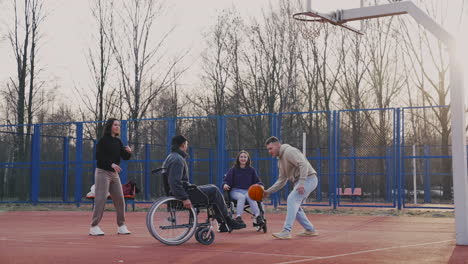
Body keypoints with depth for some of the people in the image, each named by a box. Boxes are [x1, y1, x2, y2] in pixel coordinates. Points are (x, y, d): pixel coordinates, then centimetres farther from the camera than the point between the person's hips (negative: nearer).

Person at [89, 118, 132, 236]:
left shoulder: (118, 142, 13)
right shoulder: (103, 140, -7)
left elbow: (125, 157, 10)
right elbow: (98, 156, -15)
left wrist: (129, 152, -12)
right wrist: (111, 164, -25)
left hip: (114, 174, 7)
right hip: (102, 172, -7)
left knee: (120, 200, 5)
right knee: (100, 200, -9)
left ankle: (121, 226, 12)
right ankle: (94, 227, -5)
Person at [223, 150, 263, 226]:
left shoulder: (251, 170, 17)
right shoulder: (233, 170, 12)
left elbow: (257, 181, 16)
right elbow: (227, 181, 10)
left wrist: (260, 185, -8)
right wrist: (225, 185, -14)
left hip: (248, 191, 1)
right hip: (236, 191, -1)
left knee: (250, 196, -35)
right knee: (241, 197, -36)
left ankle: (257, 216, -47)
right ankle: (238, 217, -43)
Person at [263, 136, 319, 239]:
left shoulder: (289, 151, -12)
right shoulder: (280, 160, 18)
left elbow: (303, 164, -25)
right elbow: (281, 181, 20)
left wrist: (301, 183, -32)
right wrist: (268, 191, 11)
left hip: (308, 179, -10)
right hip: (300, 182, 10)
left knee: (292, 199, -20)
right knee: (294, 205, 11)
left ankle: (286, 231, -25)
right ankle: (310, 230, 20)